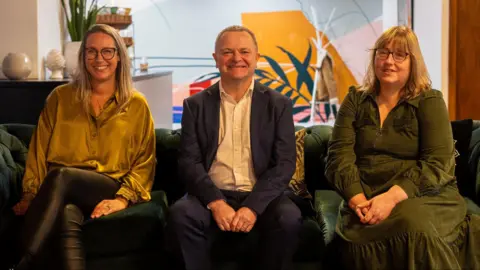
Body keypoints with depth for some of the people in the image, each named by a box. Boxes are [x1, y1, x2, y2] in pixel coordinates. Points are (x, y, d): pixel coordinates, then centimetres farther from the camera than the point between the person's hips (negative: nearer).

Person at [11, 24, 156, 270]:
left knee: (60, 176, -35)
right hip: (64, 192, 1)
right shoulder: (60, 98, 15)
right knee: (68, 216, -38)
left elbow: (145, 162, 7)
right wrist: (30, 194, -3)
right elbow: (39, 151, 13)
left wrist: (123, 198, -11)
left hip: (110, 191, -1)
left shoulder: (137, 105, 11)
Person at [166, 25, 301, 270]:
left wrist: (253, 207, -17)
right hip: (212, 195, 0)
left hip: (260, 197, 0)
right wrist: (215, 203, -18)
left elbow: (285, 163, -2)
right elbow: (189, 161, 0)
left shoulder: (278, 104, 7)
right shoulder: (196, 105, 9)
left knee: (289, 218, -30)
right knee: (180, 214, -29)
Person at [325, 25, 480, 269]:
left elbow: (437, 163, -8)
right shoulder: (355, 100, 12)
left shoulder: (429, 101, 5)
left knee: (415, 224, -36)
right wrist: (356, 198, -17)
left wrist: (392, 197, -22)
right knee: (359, 234, -32)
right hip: (366, 200, 2)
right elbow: (339, 154, 2)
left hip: (425, 197, -1)